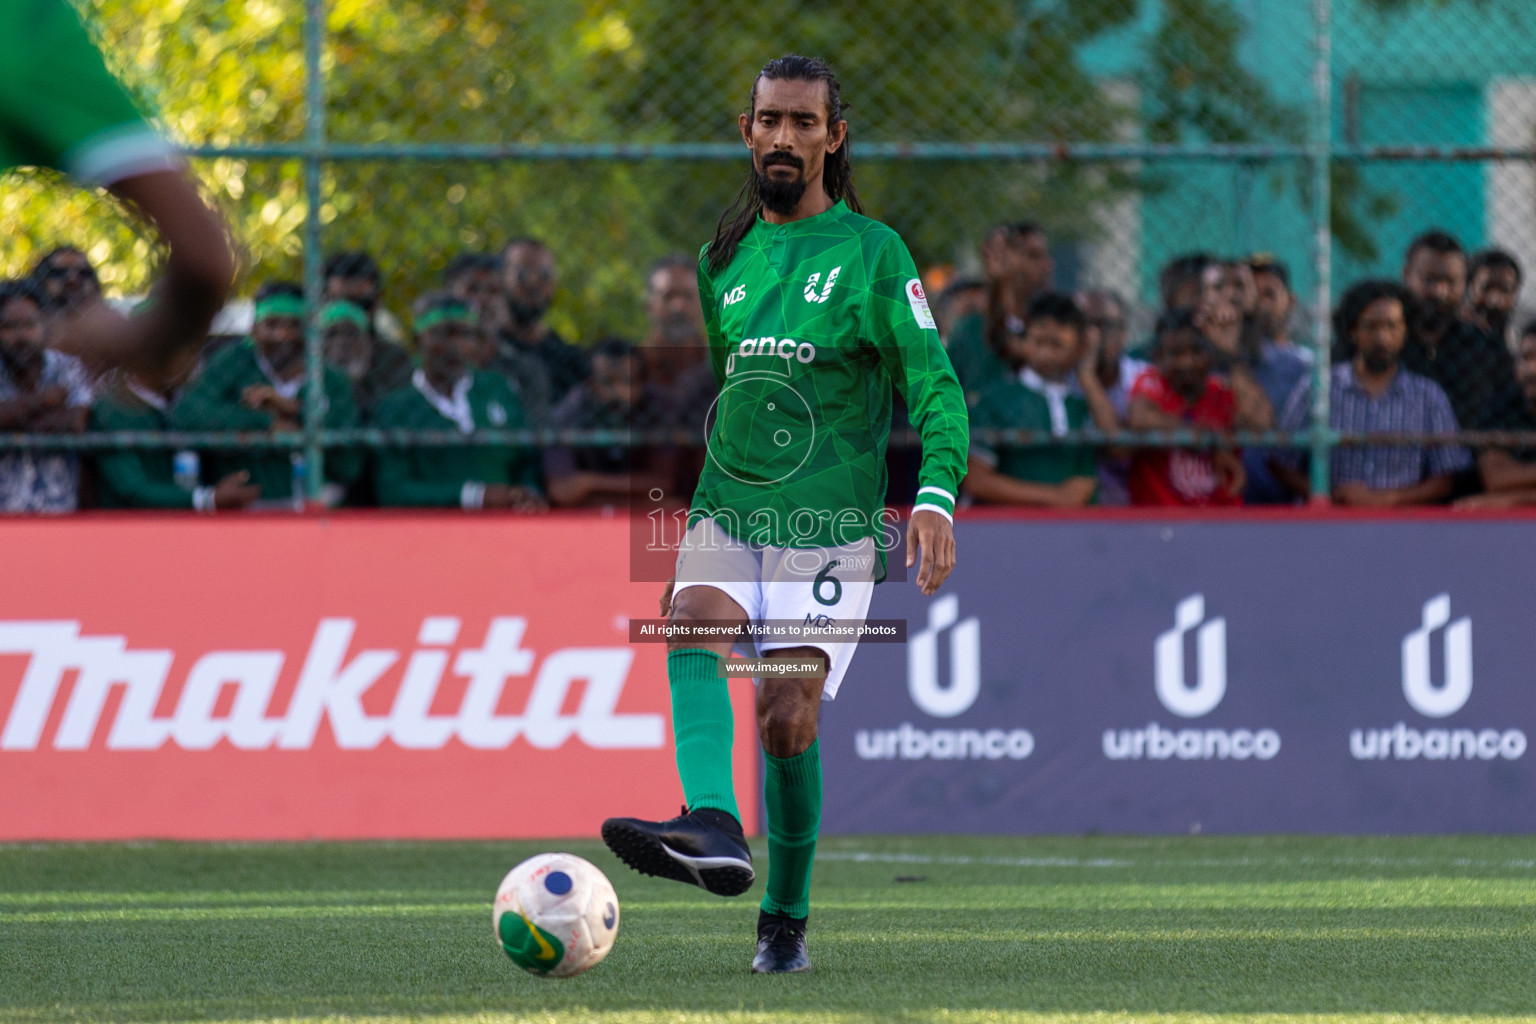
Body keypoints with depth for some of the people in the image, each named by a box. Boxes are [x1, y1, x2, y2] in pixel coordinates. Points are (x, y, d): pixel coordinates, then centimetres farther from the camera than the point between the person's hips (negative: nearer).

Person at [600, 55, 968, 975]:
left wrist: (937, 497, -23)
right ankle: (713, 832, -47)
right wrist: (670, 524, 29)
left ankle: (787, 923, 10)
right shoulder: (725, 260, 14)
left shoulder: (872, 253, -2)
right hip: (727, 514, 4)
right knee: (692, 628, -28)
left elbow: (934, 387, -7)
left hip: (829, 528, -4)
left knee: (787, 726, -10)